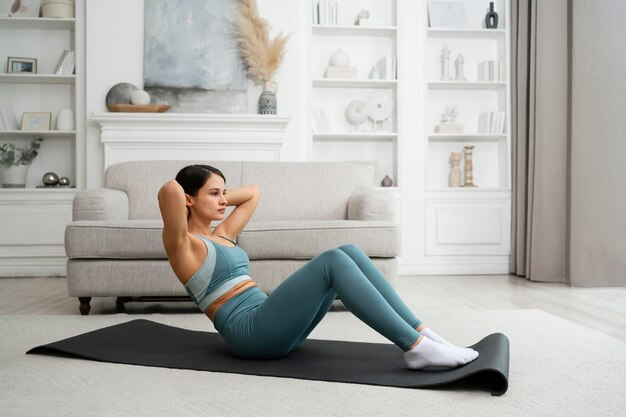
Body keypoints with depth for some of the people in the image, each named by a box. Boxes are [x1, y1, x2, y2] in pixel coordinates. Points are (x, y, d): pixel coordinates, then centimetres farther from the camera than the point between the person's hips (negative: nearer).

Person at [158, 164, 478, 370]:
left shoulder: (221, 234, 24)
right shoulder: (183, 245, -3)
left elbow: (253, 193, 36)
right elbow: (170, 189, -23)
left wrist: (215, 199, 28)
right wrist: (178, 203, -2)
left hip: (273, 326, 9)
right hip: (250, 332, -9)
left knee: (349, 253, -8)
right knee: (333, 261, -25)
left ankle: (420, 334, -12)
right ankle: (416, 349, -28)